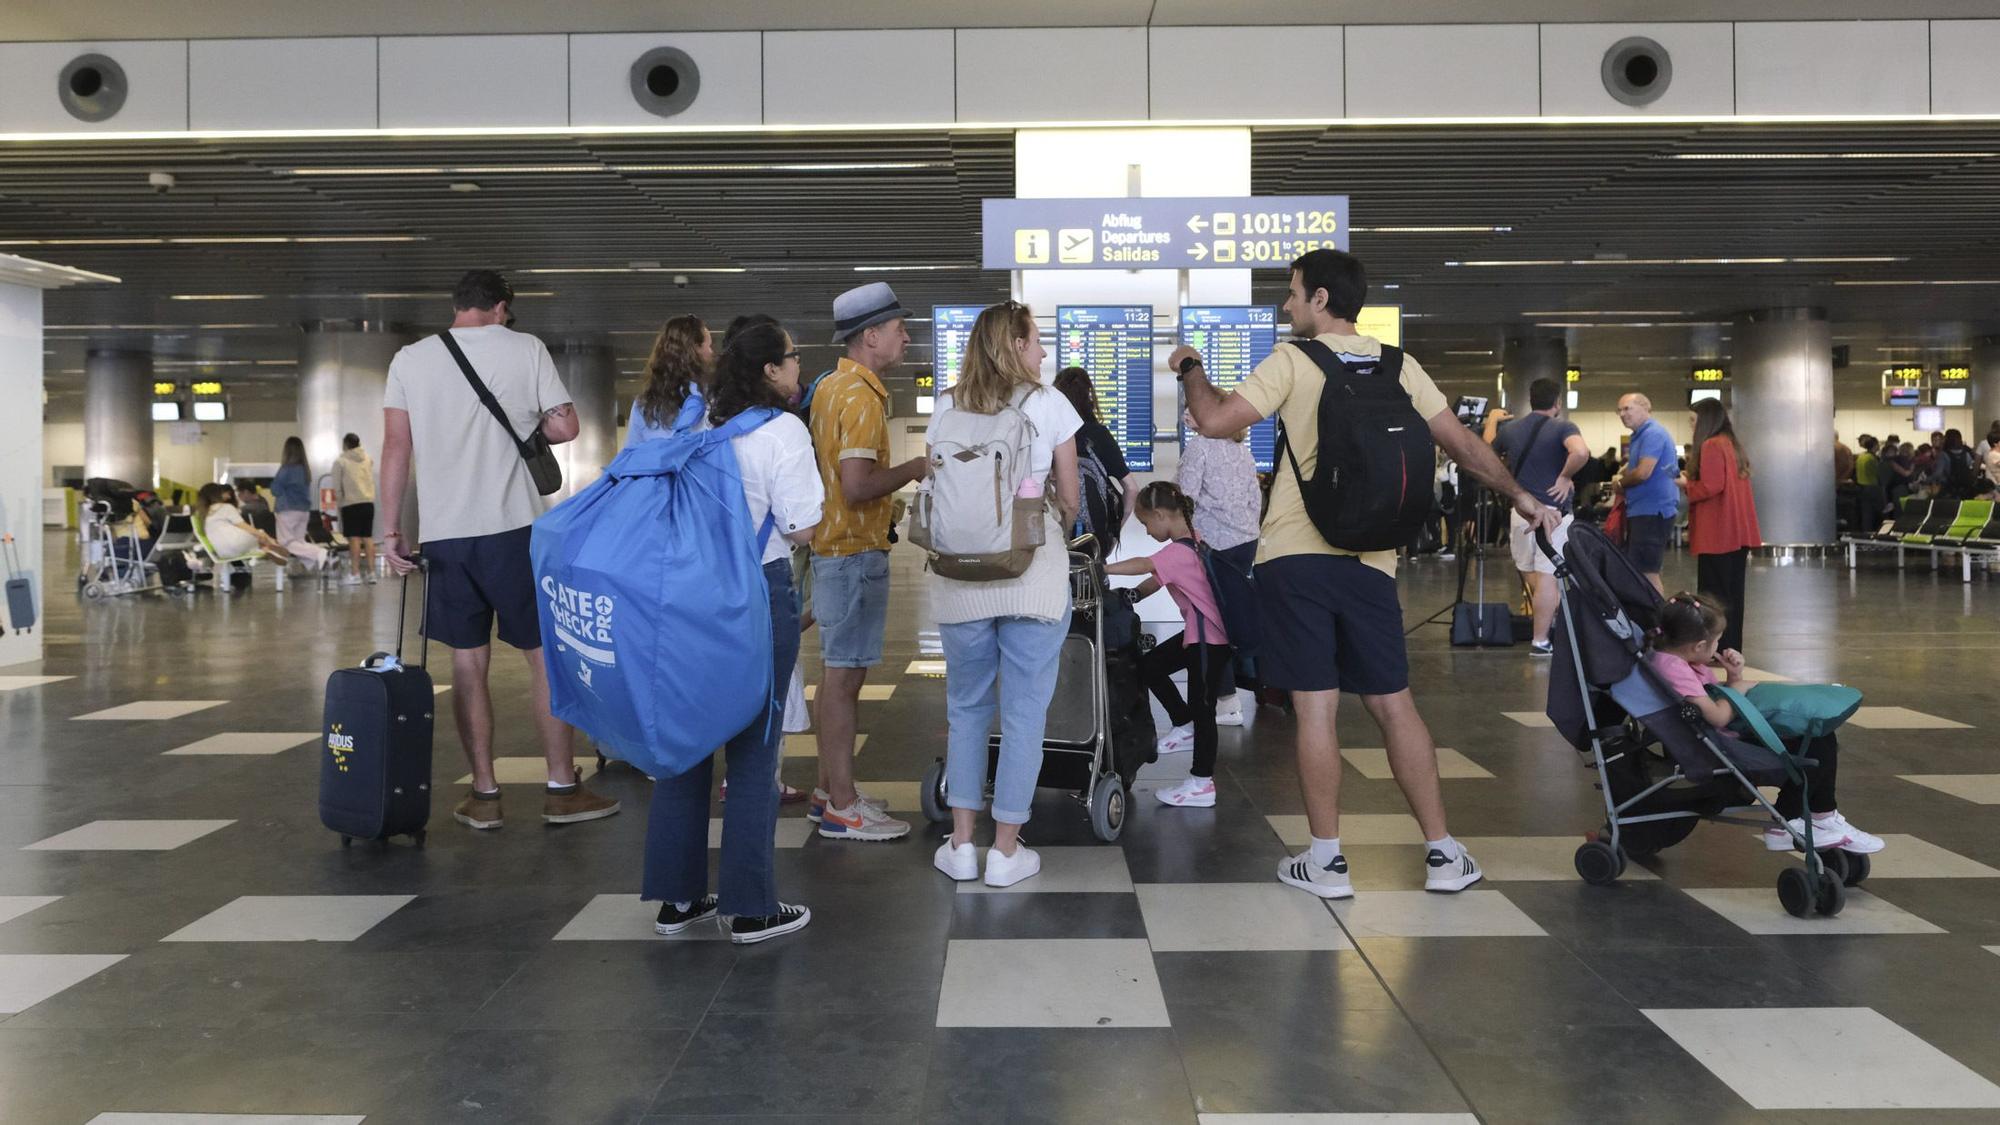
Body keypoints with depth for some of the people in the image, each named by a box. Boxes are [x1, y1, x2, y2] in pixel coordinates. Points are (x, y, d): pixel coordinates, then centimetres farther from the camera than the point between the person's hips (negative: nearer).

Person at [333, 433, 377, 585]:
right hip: (369, 502, 4)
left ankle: (356, 573, -4)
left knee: (354, 538, -2)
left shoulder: (340, 461, -3)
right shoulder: (368, 459, 11)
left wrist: (339, 501, 8)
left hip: (350, 504, -4)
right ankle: (371, 572, 4)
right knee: (368, 537, 5)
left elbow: (337, 487, -2)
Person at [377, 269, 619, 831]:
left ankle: (484, 795, 10)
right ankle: (562, 788, 8)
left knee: (468, 660, 8)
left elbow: (396, 445, 3)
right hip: (513, 526, -3)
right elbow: (565, 427, -1)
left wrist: (390, 530, 4)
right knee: (545, 654, 5)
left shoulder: (410, 359, 7)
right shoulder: (526, 348, 0)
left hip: (444, 531, 3)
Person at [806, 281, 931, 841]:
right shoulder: (862, 397, -18)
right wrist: (913, 469, -13)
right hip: (856, 550, -10)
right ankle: (842, 809, 0)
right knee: (845, 675, -5)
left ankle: (829, 790, 24)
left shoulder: (830, 386, 13)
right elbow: (857, 486, -26)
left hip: (834, 546, 10)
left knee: (839, 673, 15)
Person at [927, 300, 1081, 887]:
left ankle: (961, 844, 16)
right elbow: (1071, 497, 4)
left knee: (966, 707, 15)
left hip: (960, 573, 3)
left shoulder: (947, 407, 6)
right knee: (1024, 711, 5)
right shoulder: (1047, 403, -1)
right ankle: (1006, 850, 10)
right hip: (1034, 574, -3)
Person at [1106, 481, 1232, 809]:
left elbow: (1146, 565, -36)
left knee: (1201, 707, -3)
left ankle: (1201, 785, 4)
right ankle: (1185, 726, 24)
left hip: (1210, 638, -10)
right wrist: (1134, 595, 4)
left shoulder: (1180, 551, -22)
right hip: (1198, 632, 10)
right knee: (1150, 665, 14)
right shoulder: (1192, 539, 8)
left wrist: (1102, 569, -38)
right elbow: (1158, 579, 13)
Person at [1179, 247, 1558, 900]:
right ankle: (1442, 854, 14)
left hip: (1296, 556, -4)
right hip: (1370, 559, 4)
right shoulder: (1400, 368, 9)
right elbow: (1461, 442, 12)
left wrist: (1190, 368, 7)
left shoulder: (1292, 361, -4)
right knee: (1394, 705, 10)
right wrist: (1519, 496, 24)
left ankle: (1327, 862, 6)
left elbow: (1215, 421, -12)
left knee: (1315, 707, 0)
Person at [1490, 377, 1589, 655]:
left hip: (1520, 509, 4)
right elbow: (1581, 453, -28)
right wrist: (1565, 476, -13)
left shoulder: (1509, 429, 6)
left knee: (1528, 570, 21)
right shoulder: (1563, 428, -8)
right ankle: (1540, 640, -1)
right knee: (1547, 575, -2)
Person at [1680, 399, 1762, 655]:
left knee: (1714, 595, -5)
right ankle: (1731, 649, 16)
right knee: (1731, 593, 11)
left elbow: (1710, 486, -19)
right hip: (1737, 531, 9)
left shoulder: (1711, 446, -12)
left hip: (1718, 533, -9)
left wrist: (1686, 483, -3)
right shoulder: (1731, 443, 15)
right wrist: (1692, 479, 16)